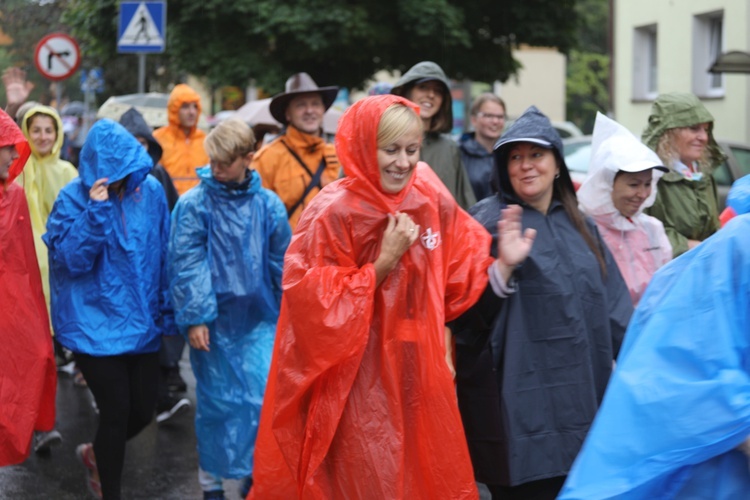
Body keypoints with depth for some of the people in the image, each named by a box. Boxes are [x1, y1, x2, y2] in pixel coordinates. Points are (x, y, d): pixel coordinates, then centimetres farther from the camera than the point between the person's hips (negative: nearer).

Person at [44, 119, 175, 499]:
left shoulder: (151, 191, 0)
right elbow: (72, 259, -17)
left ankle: (96, 453, 39)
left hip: (142, 322, 4)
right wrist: (96, 211, -25)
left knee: (143, 411, 8)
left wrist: (167, 310, 8)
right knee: (116, 412, -4)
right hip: (95, 325, -4)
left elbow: (163, 254, 7)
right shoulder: (74, 198, -10)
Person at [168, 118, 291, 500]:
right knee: (216, 402, 6)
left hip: (259, 320, 2)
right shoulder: (193, 204, -6)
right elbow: (186, 264, -8)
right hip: (213, 321, -2)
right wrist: (194, 317, -12)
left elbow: (282, 264, 8)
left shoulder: (269, 205, 1)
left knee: (264, 399, -2)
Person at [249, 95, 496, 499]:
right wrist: (384, 262, -21)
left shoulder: (434, 203, 1)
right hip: (356, 386, -5)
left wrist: (505, 257, -5)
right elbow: (316, 306, -17)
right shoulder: (333, 213, -15)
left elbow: (458, 277, 12)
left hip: (419, 375, 5)